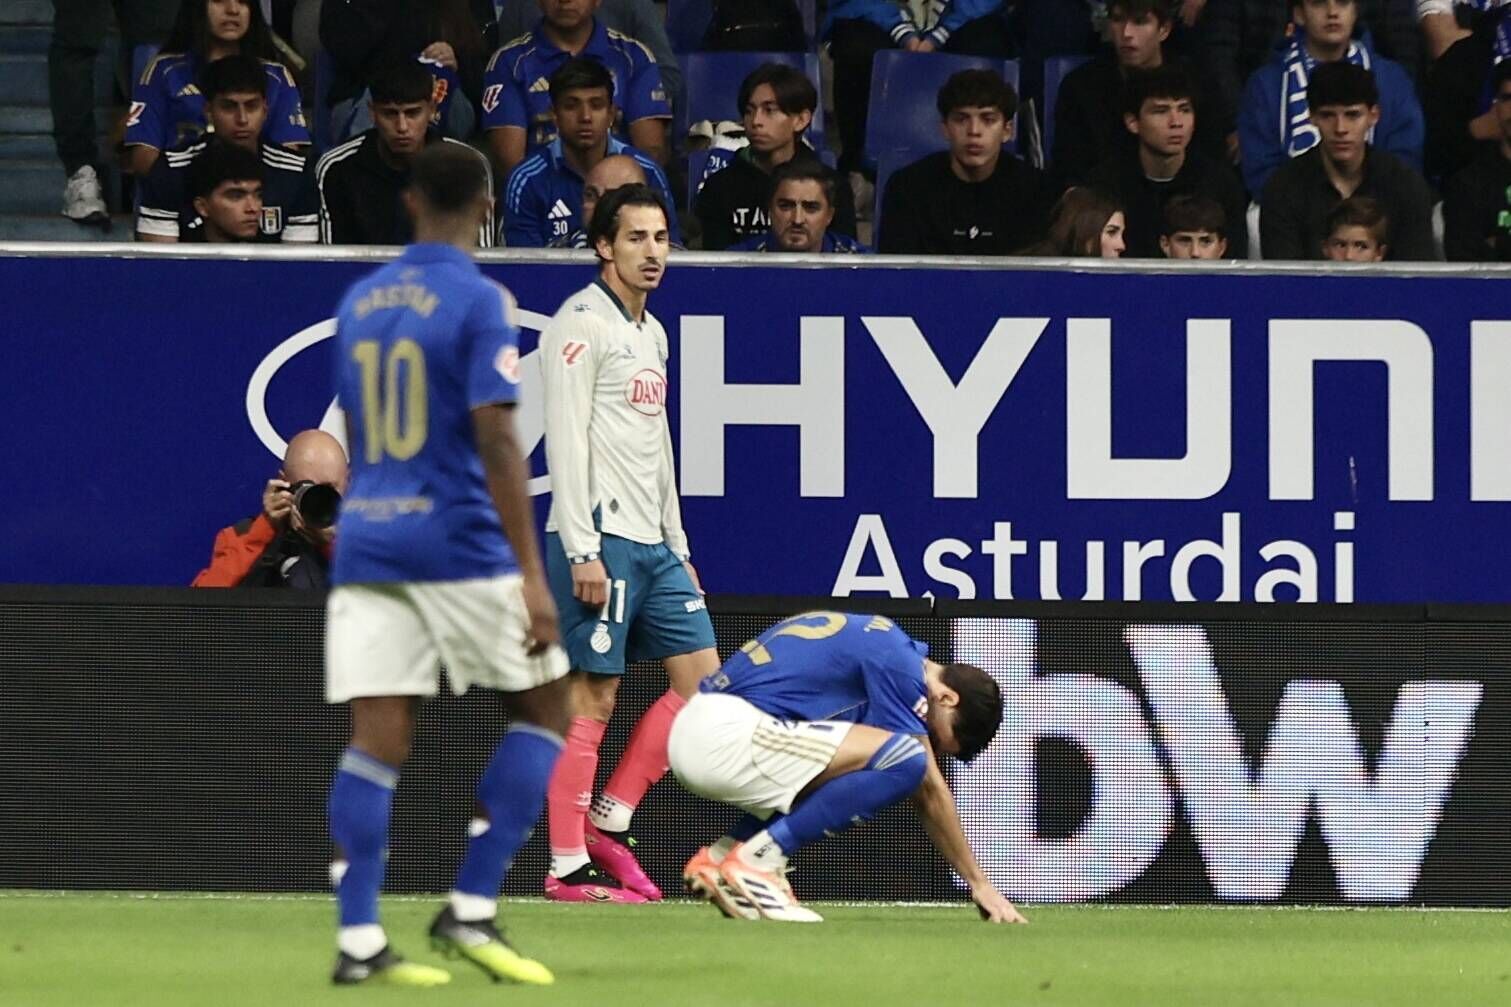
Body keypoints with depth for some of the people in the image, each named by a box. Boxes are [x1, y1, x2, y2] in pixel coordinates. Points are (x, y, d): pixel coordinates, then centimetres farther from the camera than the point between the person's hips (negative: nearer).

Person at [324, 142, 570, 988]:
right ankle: (472, 909, 0)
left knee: (378, 737, 1)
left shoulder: (360, 302, 12)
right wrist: (533, 574, -14)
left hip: (366, 539, 6)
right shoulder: (479, 301, -8)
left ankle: (359, 940, -7)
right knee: (546, 708, 9)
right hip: (457, 542, -6)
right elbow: (496, 443, -14)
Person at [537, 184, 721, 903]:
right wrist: (582, 550, -19)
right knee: (592, 698, -8)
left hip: (653, 545, 9)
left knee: (701, 675, 3)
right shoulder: (582, 324, -7)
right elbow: (566, 440, -14)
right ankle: (567, 866, -5)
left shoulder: (652, 333, 20)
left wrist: (678, 547, 21)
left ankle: (608, 819, 9)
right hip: (600, 541, -9)